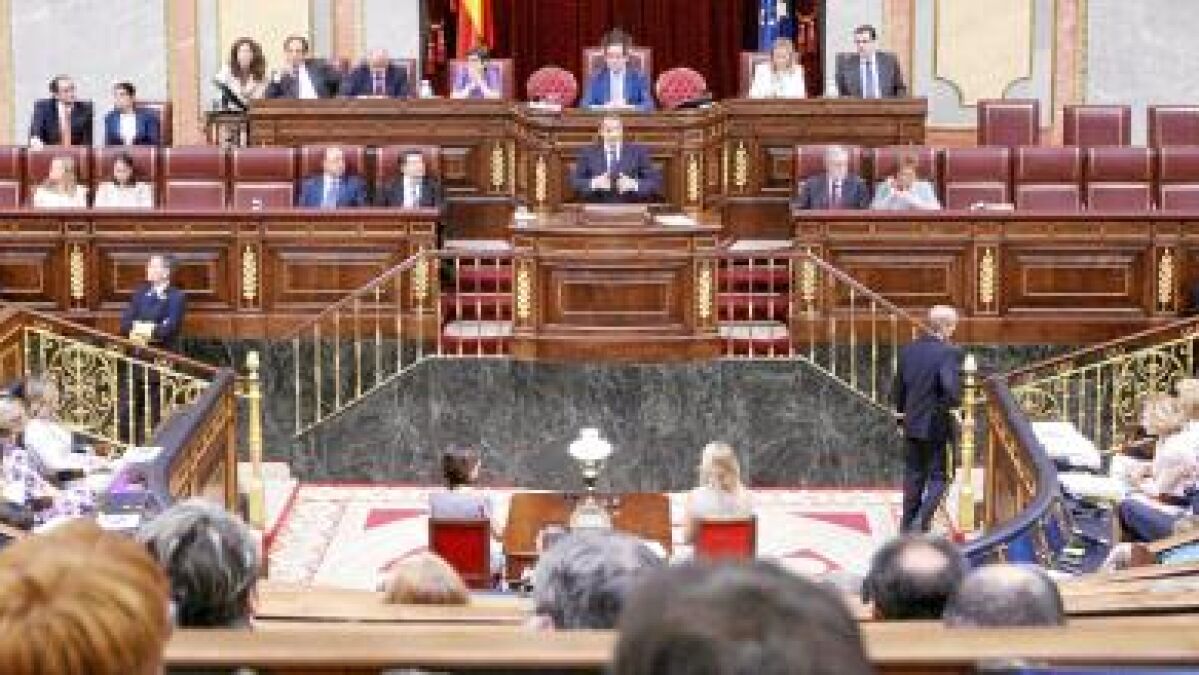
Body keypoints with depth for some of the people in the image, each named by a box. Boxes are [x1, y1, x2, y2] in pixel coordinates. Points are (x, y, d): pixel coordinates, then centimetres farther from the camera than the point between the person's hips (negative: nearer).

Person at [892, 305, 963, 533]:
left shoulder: (908, 350, 3)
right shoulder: (949, 353, -17)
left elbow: (897, 389, 9)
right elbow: (951, 388, -30)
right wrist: (953, 404, -10)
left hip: (912, 426, 6)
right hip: (937, 426, -6)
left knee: (914, 476, 17)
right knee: (937, 477, 5)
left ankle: (907, 526, 23)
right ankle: (921, 522, -9)